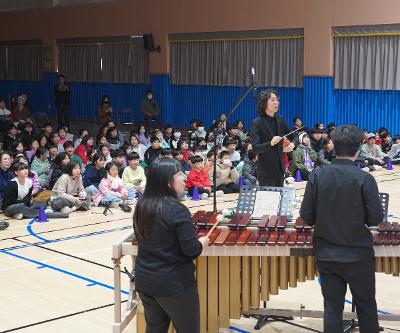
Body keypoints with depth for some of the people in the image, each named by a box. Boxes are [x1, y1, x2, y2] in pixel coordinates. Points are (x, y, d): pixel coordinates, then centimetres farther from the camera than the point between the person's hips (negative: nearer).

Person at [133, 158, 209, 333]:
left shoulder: (141, 206, 0)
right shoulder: (177, 211, -22)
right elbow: (191, 250, -21)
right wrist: (202, 242, -2)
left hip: (144, 280, 7)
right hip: (175, 284, -7)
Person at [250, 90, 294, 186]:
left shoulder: (280, 120, 6)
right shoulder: (257, 123, -11)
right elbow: (255, 148, -17)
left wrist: (292, 144, -5)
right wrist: (271, 143, -34)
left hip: (280, 167, 6)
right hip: (266, 170, -5)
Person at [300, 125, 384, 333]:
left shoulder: (317, 176, -9)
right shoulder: (364, 179, -16)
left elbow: (306, 217, -7)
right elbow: (376, 219, -12)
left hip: (326, 254, 2)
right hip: (358, 254, -2)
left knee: (332, 307, 10)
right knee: (366, 306, 16)